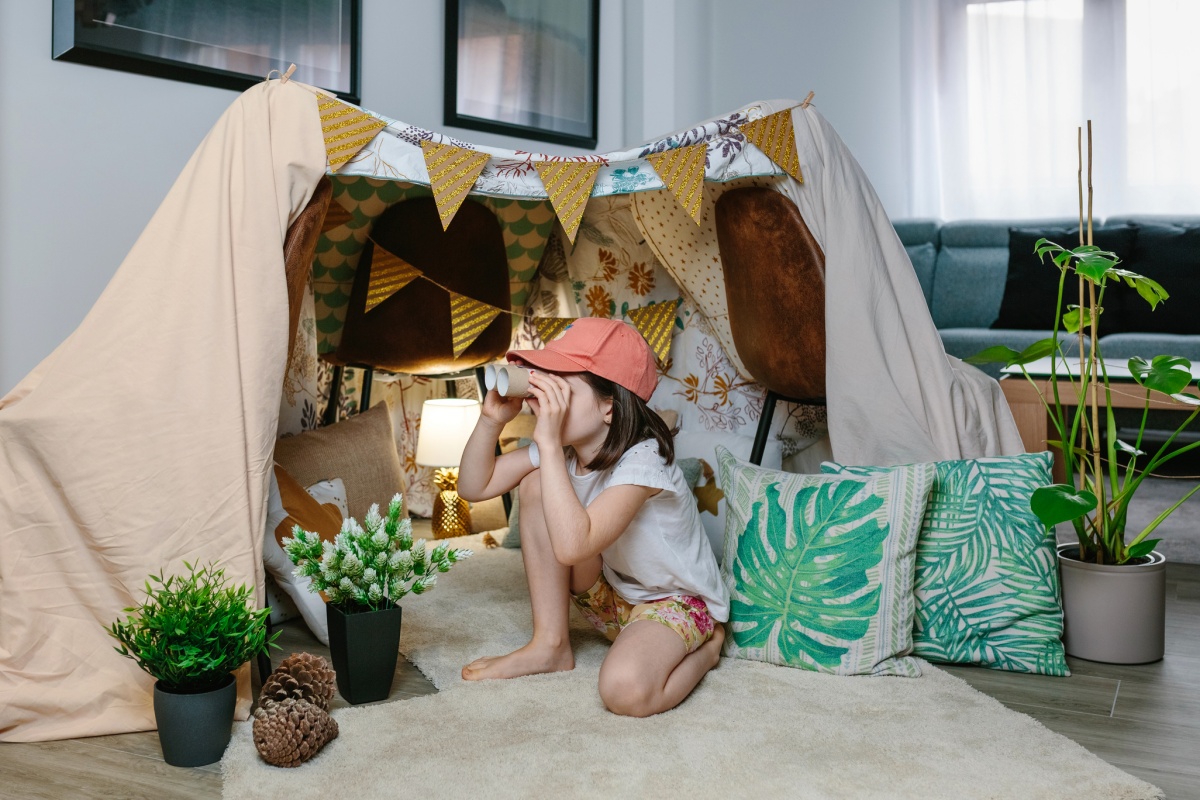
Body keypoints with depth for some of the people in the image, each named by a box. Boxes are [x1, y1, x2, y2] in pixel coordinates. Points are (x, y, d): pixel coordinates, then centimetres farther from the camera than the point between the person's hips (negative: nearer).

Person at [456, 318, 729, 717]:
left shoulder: (642, 459, -31)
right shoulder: (561, 448, -9)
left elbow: (571, 546, -45)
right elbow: (474, 486, -3)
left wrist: (548, 443, -43)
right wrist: (492, 418, -19)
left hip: (677, 600, -7)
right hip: (610, 594, 7)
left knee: (626, 689, -38)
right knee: (535, 485, -13)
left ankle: (704, 647, -2)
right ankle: (550, 645, -4)